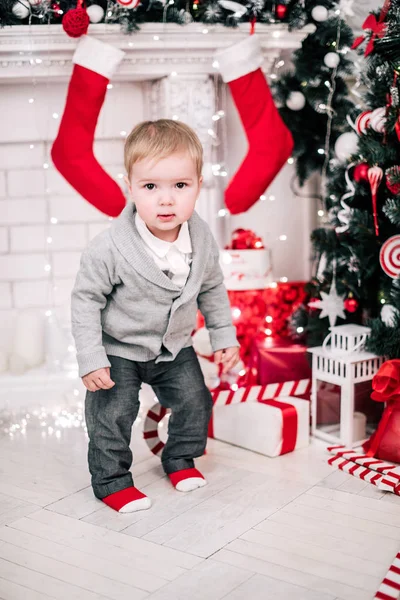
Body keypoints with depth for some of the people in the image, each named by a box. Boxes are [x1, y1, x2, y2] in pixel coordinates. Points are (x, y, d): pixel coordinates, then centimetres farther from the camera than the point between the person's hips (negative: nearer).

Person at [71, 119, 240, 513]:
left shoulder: (202, 240, -15)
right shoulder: (110, 248, -30)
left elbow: (212, 290, 3)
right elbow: (86, 299, -19)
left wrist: (224, 336, 6)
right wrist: (90, 358, -21)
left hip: (174, 347, 5)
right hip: (118, 349, -4)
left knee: (195, 402, 12)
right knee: (112, 415, -2)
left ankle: (180, 459, 37)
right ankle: (111, 480, 21)